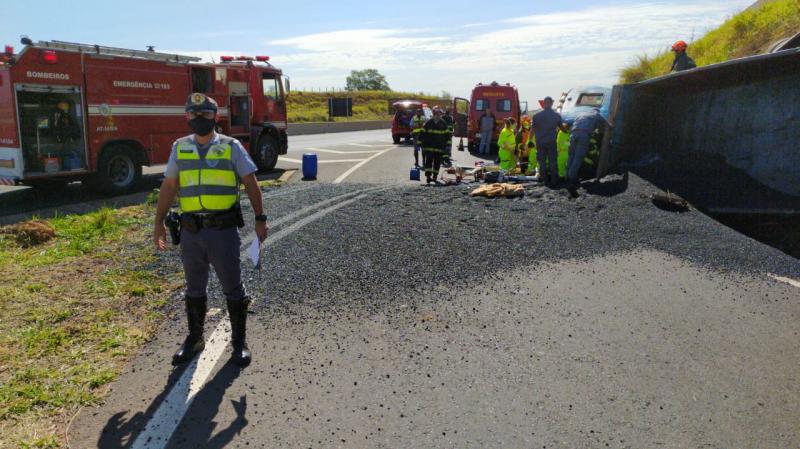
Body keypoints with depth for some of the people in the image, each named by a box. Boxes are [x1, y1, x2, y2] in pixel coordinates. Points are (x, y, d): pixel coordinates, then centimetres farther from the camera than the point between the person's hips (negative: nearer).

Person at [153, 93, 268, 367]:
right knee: (194, 289, 15)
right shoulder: (179, 148, 9)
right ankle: (194, 339, 30)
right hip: (191, 232, 3)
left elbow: (251, 183, 0)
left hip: (223, 230, -3)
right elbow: (169, 187, 11)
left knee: (233, 288, 5)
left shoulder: (231, 147, 1)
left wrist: (260, 218, -5)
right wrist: (159, 223, 8)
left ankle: (239, 341, 18)